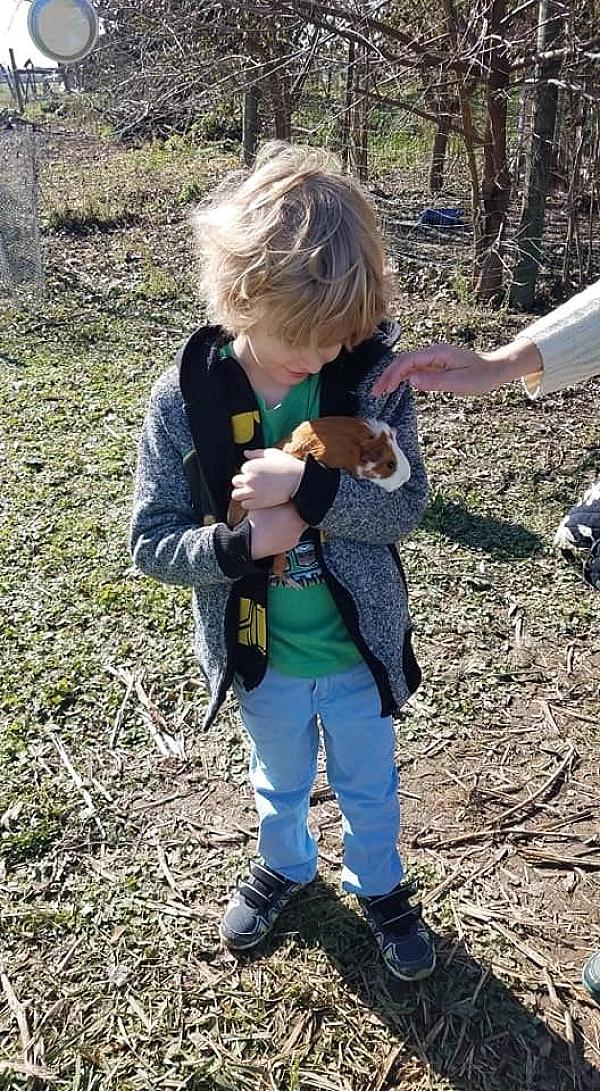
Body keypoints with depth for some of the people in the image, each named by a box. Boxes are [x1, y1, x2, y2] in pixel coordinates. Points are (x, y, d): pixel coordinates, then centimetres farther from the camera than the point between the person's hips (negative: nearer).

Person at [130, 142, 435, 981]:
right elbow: (152, 542, -14)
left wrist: (309, 487, -33)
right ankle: (285, 866, 59)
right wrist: (241, 544, -31)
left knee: (371, 789, 24)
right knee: (279, 782, 28)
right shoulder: (185, 398, -19)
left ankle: (379, 886, 54)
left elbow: (408, 504, -18)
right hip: (261, 656, 0)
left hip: (361, 646, 0)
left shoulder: (372, 374, -18)